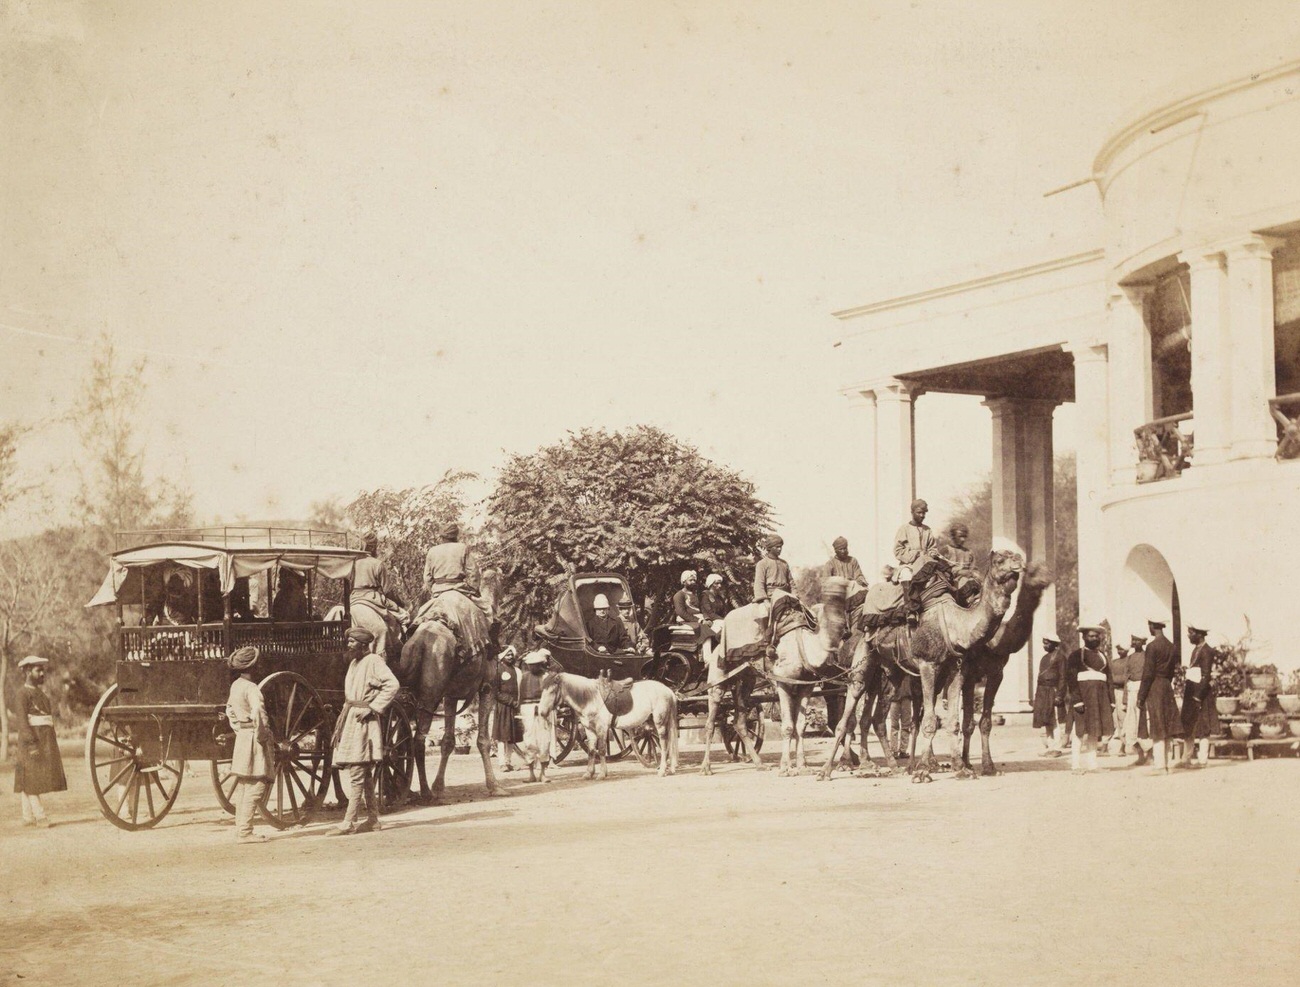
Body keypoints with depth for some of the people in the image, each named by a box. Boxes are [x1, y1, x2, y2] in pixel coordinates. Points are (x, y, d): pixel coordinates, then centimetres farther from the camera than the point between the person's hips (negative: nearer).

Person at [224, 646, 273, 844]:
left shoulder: (235, 686, 11)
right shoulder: (251, 688, -18)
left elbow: (230, 710, 25)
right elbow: (258, 713, -30)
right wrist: (262, 735, -19)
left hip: (242, 737, 9)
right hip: (254, 739, -9)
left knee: (243, 786, 14)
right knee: (256, 785, -7)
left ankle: (240, 829, 18)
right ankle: (244, 831, -9)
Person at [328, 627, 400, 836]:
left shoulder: (374, 661, -11)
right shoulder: (354, 663, 16)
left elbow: (392, 685, -22)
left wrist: (373, 707, -20)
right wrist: (345, 713, 16)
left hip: (363, 722, -9)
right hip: (349, 719, 9)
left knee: (356, 774, -10)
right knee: (365, 775, 12)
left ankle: (349, 822, -11)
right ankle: (373, 818, 17)